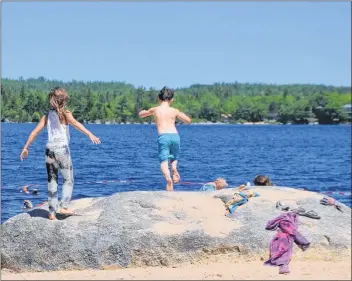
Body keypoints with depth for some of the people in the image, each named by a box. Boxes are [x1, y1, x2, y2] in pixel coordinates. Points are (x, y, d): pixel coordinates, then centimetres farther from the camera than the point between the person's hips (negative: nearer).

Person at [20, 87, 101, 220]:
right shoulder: (65, 113, -2)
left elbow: (35, 131, 11)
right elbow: (75, 123, -21)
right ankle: (64, 207, -9)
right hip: (62, 149, -4)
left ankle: (52, 212, 8)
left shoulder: (47, 115, 12)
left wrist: (26, 148, 18)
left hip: (49, 149, 5)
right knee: (68, 179, 6)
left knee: (52, 181, 9)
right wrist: (90, 135, -35)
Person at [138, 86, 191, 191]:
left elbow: (141, 114, 31)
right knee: (174, 157, 26)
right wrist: (180, 114, 37)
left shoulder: (155, 110, 12)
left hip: (163, 136, -2)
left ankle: (168, 178, -35)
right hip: (175, 136, 2)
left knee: (164, 161, -8)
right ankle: (174, 168, -5)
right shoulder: (174, 111, 12)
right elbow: (188, 121, 21)